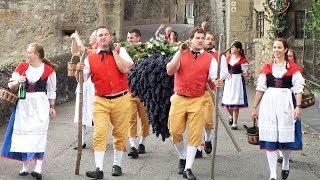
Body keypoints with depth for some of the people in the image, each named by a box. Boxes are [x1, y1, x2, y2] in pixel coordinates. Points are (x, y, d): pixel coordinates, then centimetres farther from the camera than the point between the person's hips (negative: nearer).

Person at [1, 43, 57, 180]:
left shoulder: (48, 70, -3)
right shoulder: (22, 67, 3)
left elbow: (52, 90, 7)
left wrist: (52, 107, 7)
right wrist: (18, 81, -16)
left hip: (40, 104, -3)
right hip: (23, 104, 3)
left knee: (38, 134, -11)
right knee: (23, 133, 3)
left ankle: (38, 168, -12)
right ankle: (25, 167, 14)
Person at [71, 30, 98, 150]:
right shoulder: (89, 50, 16)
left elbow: (83, 50, -22)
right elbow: (74, 52, 28)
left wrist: (77, 37, -10)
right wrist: (73, 39, 16)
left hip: (93, 85, -8)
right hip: (84, 83, 8)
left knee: (93, 113, -6)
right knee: (82, 113, 9)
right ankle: (81, 141, 15)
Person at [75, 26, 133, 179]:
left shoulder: (120, 51, 5)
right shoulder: (90, 58, 6)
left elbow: (125, 68, -12)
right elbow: (81, 79, 1)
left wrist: (115, 52, -7)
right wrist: (78, 70, -18)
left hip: (121, 99, 0)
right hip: (101, 101, 0)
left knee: (120, 134, 7)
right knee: (99, 134, -9)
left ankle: (117, 165, 23)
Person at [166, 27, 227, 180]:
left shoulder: (209, 59, 3)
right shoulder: (180, 54, 5)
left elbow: (215, 77, -3)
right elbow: (170, 71, -7)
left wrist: (218, 82, -27)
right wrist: (180, 53, -15)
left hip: (197, 101, -1)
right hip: (179, 98, 1)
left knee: (195, 134, -2)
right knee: (175, 131, 1)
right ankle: (183, 157, 29)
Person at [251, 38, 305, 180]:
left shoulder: (293, 67, 1)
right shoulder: (267, 67, 7)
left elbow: (298, 88, -3)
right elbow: (260, 88, 10)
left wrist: (298, 106, -15)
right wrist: (254, 107, 10)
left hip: (286, 103, -2)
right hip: (269, 103, 2)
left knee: (286, 137, 4)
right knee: (270, 138, 0)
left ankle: (285, 164, 36)